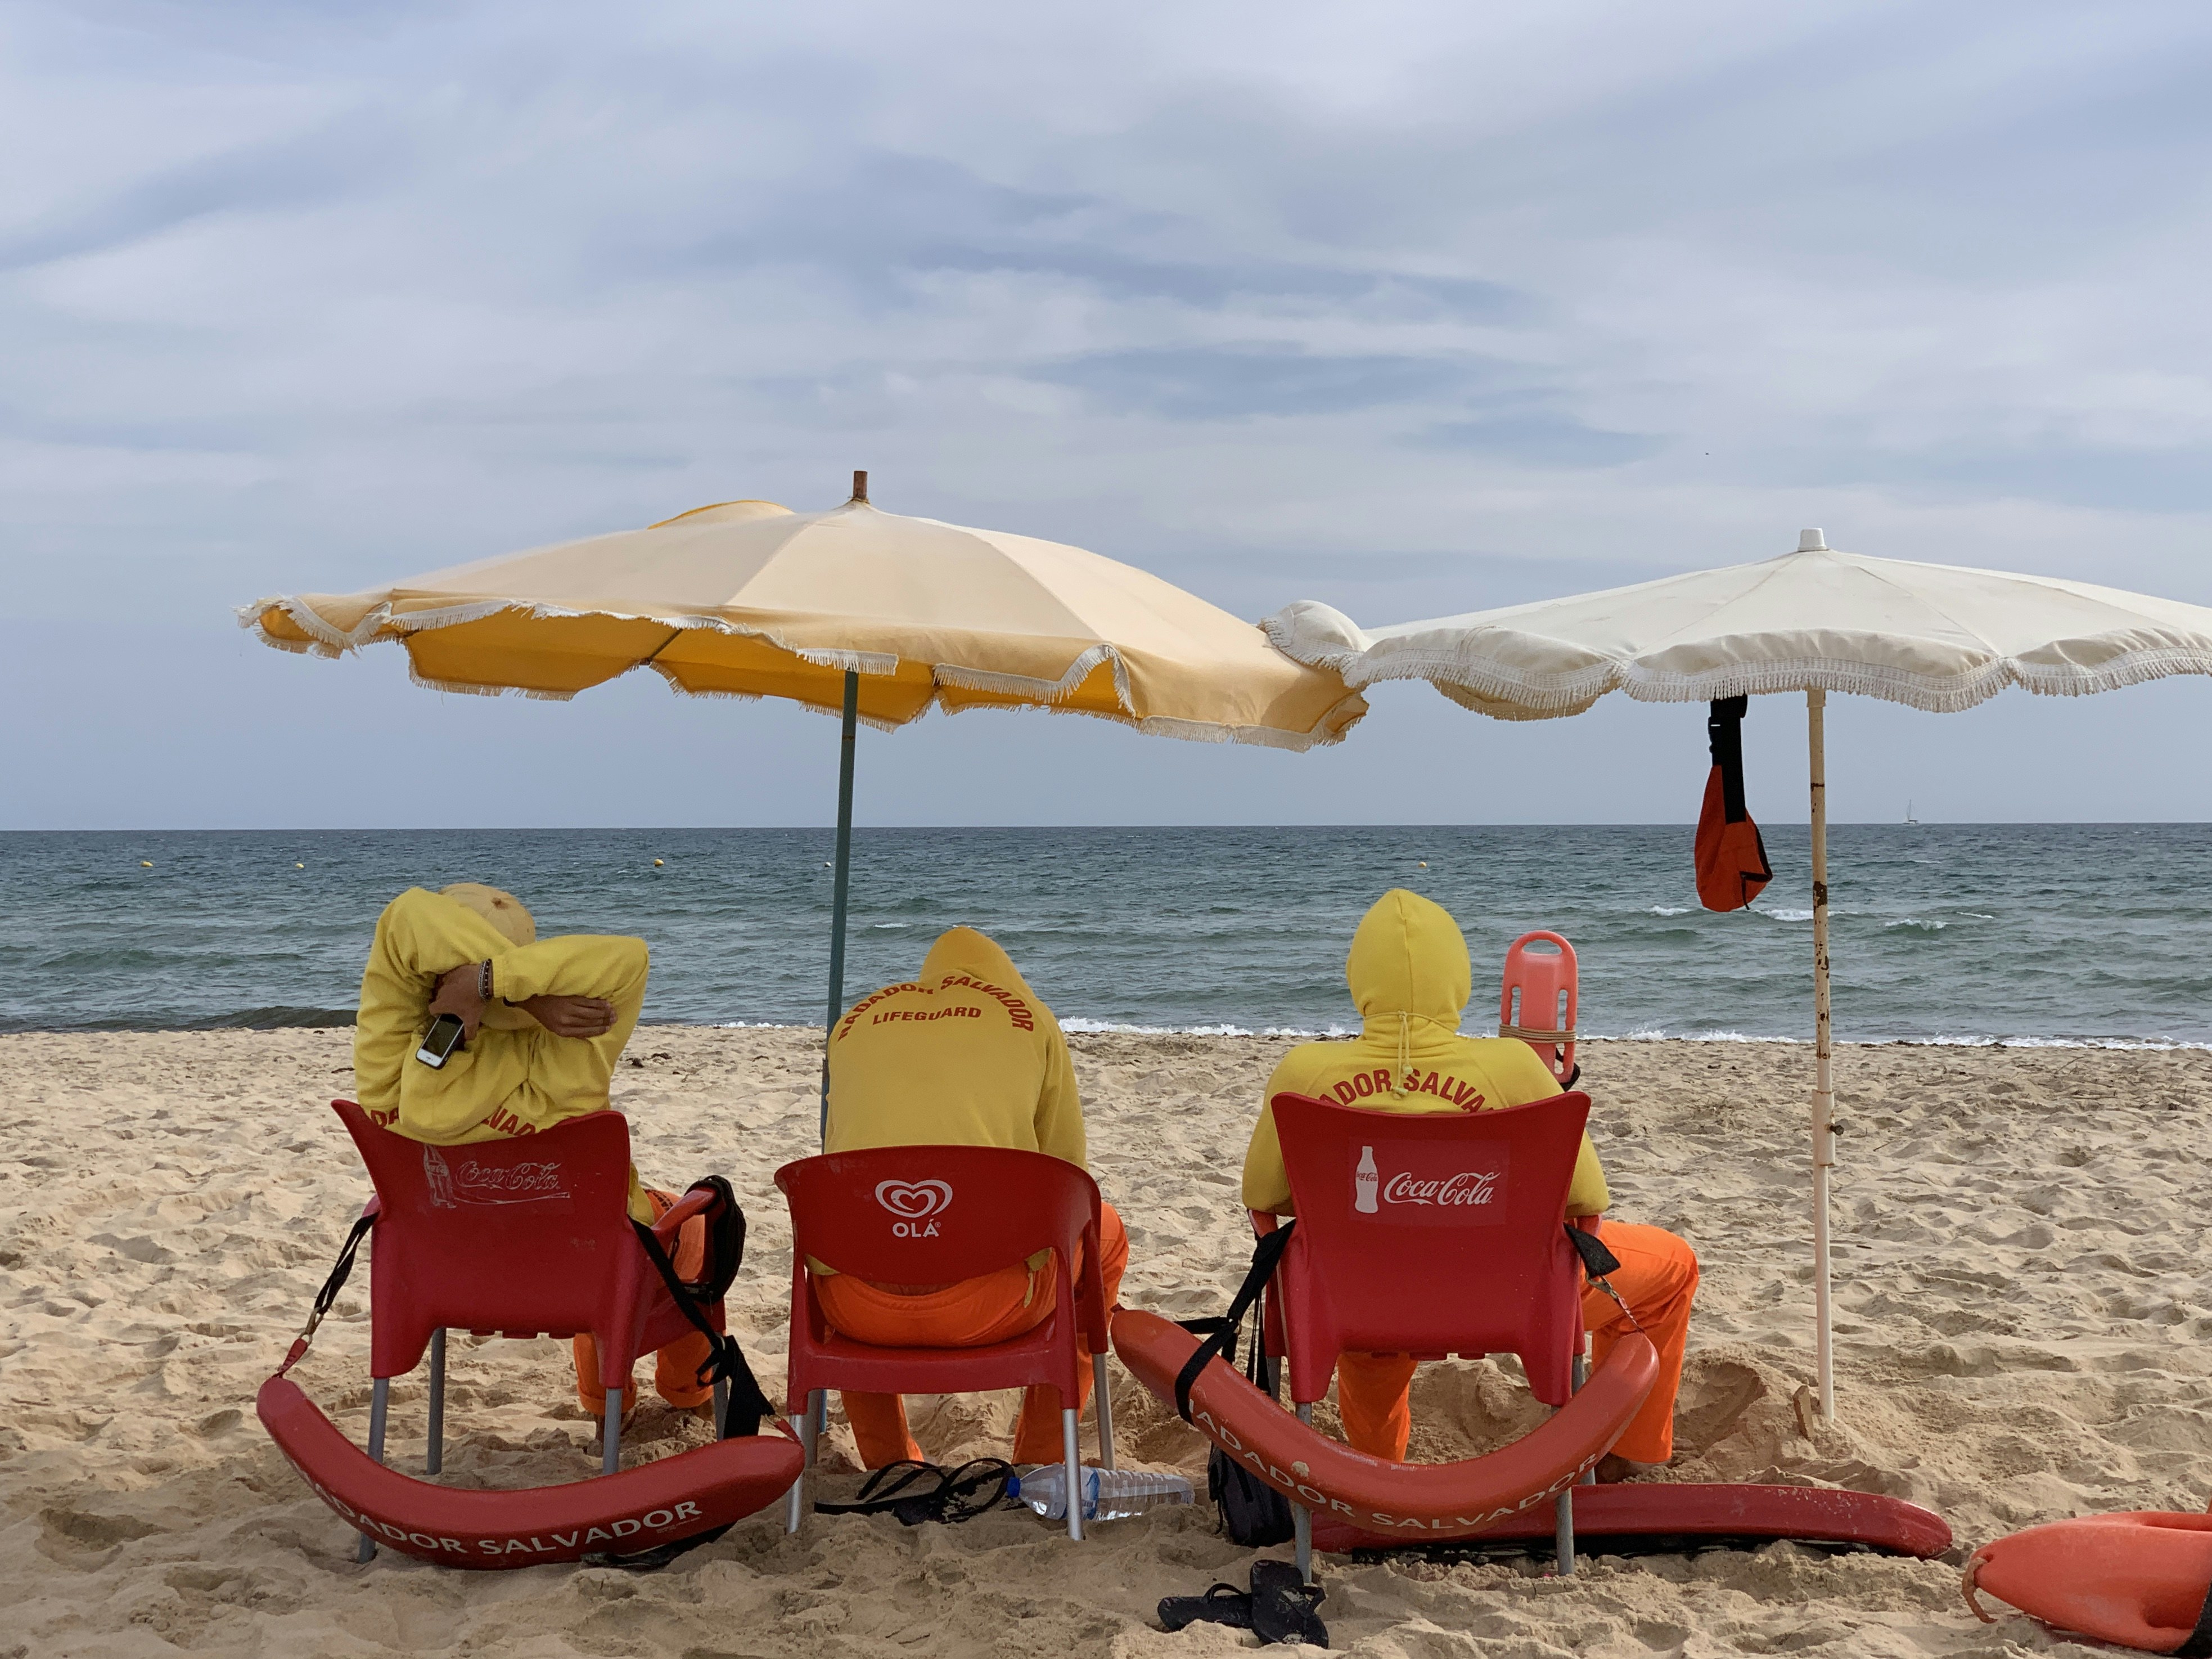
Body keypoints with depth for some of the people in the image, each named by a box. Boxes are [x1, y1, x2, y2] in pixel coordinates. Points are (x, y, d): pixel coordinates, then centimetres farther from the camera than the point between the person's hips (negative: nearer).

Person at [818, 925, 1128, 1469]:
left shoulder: (855, 1021, 20)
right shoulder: (1031, 1016, 14)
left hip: (858, 1307, 3)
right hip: (983, 1305, -3)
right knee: (1102, 1231, 29)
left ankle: (887, 1465, 42)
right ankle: (1038, 1465, 31)